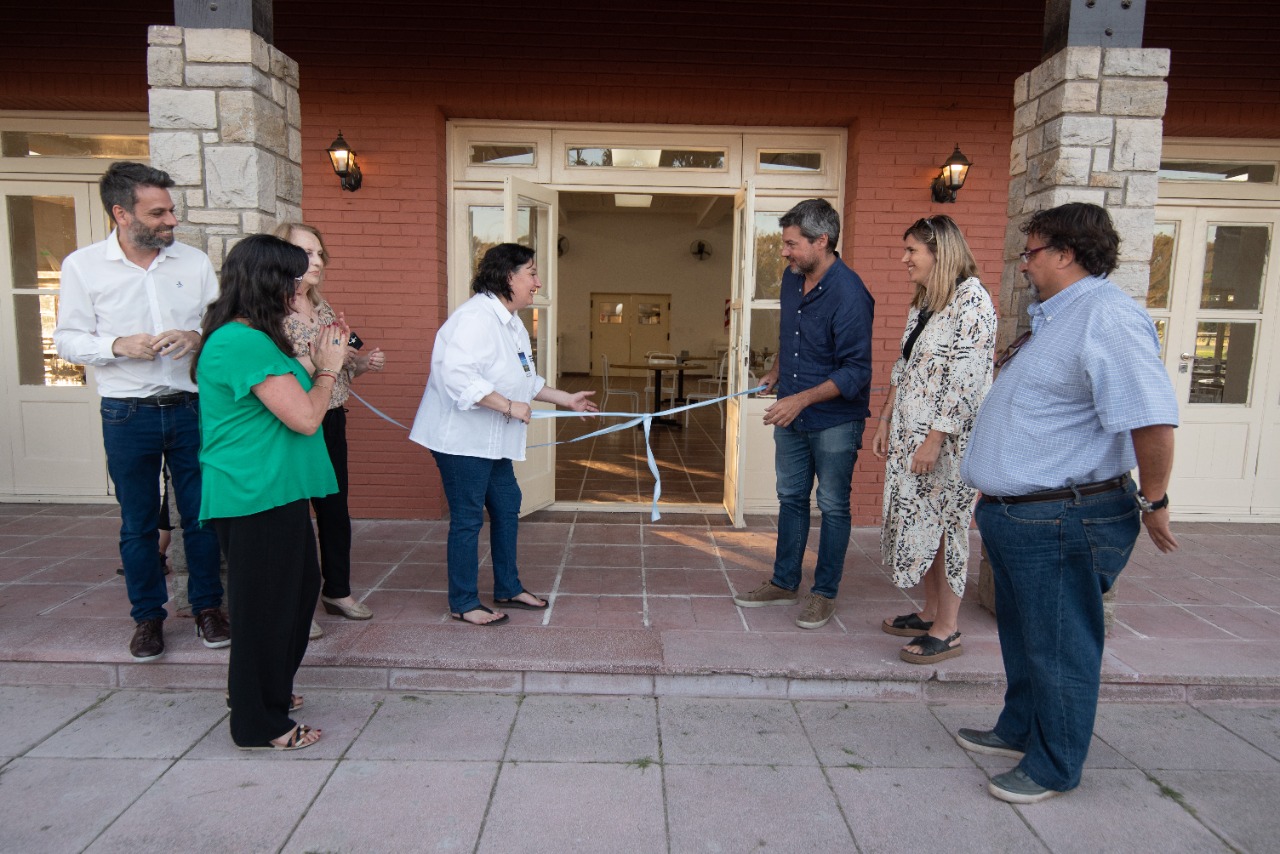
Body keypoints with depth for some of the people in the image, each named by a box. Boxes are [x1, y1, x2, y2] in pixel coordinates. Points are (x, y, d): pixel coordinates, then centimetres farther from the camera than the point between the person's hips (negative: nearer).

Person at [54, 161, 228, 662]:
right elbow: (68, 339, 1)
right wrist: (118, 345, -17)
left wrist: (197, 338, -14)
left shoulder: (194, 261, 2)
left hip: (191, 408, 1)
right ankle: (148, 616, 27)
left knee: (201, 514, 9)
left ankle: (207, 606, 25)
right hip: (128, 414, -1)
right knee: (138, 523, 11)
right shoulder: (82, 266, -2)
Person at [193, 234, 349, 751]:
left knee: (299, 586, 22)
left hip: (275, 493, 11)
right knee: (266, 605, 3)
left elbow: (286, 399, 20)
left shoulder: (246, 338, 13)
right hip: (258, 497, -11)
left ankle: (265, 689, 40)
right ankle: (260, 724, 21)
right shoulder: (245, 342, -20)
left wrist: (318, 365, 10)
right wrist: (328, 367, -6)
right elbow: (305, 417, -21)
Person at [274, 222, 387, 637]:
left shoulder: (322, 307, 11)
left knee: (336, 509, 15)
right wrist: (315, 357, -26)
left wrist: (363, 362, 1)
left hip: (330, 424, 7)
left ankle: (337, 590, 32)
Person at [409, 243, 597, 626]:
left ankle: (508, 588, 32)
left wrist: (566, 399, 22)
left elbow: (524, 380, 23)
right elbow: (456, 373, -33)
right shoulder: (476, 316, -21)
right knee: (468, 518, 0)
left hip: (492, 440, 11)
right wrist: (510, 406, -28)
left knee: (507, 508, 17)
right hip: (462, 437, -11)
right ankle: (463, 604, 15)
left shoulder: (512, 324, 13)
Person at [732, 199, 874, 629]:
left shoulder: (848, 294, -22)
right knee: (791, 498, 16)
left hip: (835, 420, -7)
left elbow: (856, 371, -24)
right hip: (791, 414, 8)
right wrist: (775, 372, 18)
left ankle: (824, 592, 22)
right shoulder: (792, 279, 2)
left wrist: (803, 398, -30)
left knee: (833, 507, 7)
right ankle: (784, 582, 31)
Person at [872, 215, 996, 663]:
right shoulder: (922, 302, 13)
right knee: (919, 522, 14)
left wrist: (934, 441, -21)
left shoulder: (971, 302, -15)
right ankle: (930, 613, 29)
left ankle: (947, 631, 14)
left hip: (947, 438, -8)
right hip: (911, 431, 8)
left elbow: (966, 381, -20)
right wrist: (886, 421, 15)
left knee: (943, 528, 0)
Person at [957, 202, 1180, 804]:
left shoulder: (1107, 316, -20)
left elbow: (1152, 417, -28)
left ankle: (1054, 766, 23)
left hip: (1062, 524, -10)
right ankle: (1020, 730, 41)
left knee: (1058, 646, 6)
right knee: (1022, 636, 23)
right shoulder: (1054, 317, 15)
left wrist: (1152, 500, -16)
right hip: (1015, 516, 10)